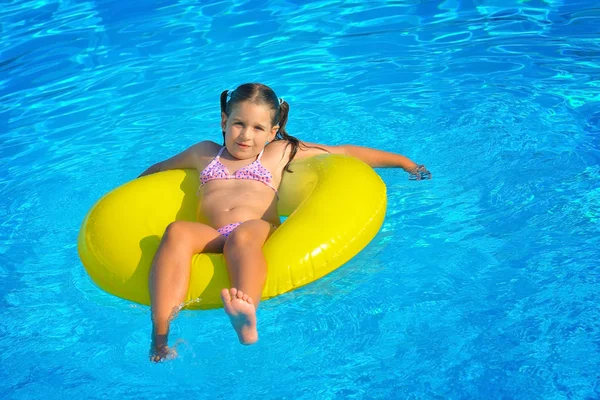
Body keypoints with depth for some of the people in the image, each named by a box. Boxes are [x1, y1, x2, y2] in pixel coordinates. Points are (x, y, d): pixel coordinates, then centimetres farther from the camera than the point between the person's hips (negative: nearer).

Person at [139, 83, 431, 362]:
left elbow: (346, 152, 28)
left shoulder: (281, 152, 26)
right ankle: (160, 340, -49)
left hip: (259, 233, -1)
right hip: (210, 238, 2)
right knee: (177, 231, -33)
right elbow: (157, 169, 52)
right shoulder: (204, 153, 32)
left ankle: (247, 319, -67)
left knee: (243, 234, -39)